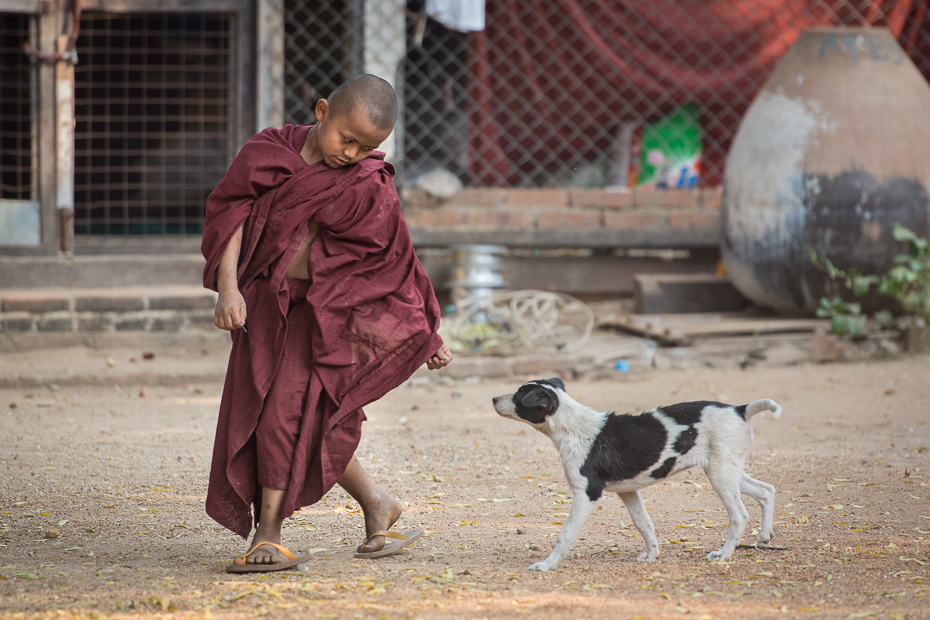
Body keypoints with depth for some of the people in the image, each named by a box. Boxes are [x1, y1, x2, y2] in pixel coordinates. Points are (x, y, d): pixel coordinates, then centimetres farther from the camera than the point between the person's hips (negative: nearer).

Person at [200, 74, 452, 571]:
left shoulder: (370, 187, -6)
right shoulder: (268, 152, -3)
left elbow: (395, 260, 2)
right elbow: (232, 212, -5)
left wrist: (427, 334, 8)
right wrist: (227, 285, -18)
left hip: (325, 310, -3)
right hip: (266, 303, 3)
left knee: (291, 411, -15)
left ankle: (267, 535, -9)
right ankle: (375, 503, 22)